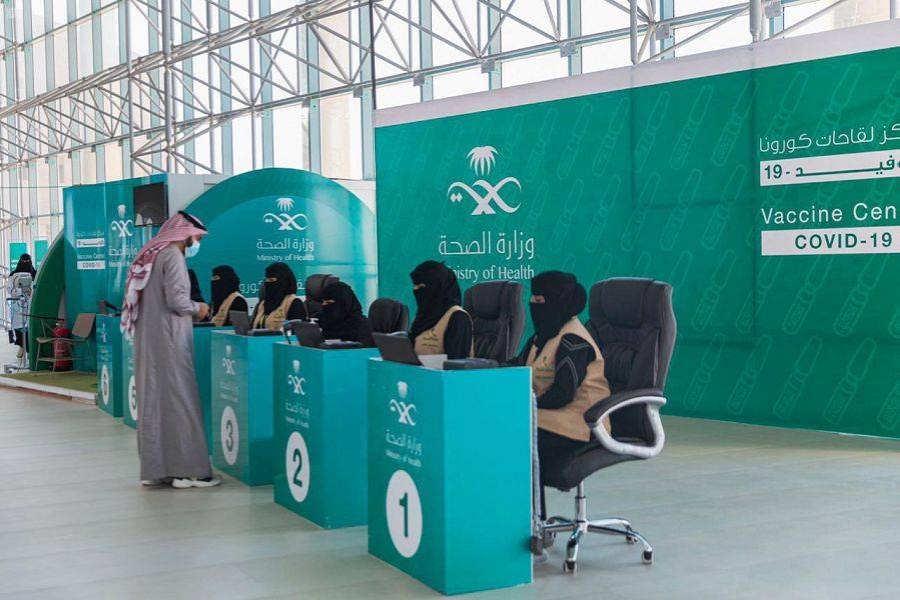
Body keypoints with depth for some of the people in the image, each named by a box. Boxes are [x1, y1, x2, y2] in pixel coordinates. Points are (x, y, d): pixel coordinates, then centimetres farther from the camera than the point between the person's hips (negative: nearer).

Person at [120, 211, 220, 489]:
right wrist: (197, 308, -1)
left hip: (148, 339, 9)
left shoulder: (152, 254, 16)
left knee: (153, 399, 9)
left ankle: (154, 469, 13)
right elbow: (175, 299, -19)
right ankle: (186, 469, -4)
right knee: (178, 400, -6)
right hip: (168, 340, -9)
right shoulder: (173, 255, -11)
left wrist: (190, 309, 18)